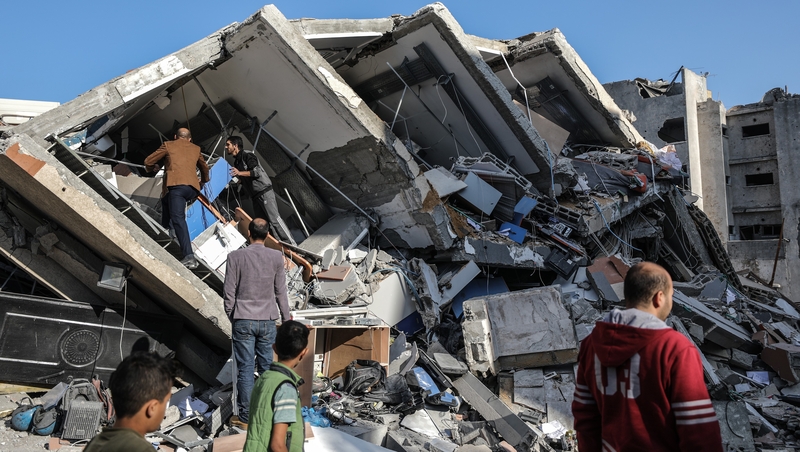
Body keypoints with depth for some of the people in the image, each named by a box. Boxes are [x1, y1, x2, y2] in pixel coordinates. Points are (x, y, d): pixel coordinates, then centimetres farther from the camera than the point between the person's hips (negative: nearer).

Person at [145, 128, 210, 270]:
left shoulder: (168, 145, 17)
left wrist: (151, 169, 44)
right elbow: (204, 167, 43)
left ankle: (189, 256, -17)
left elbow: (148, 161, 19)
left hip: (177, 185, -5)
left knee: (178, 219, -8)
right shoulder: (196, 149, 27)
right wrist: (204, 181, 63)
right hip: (193, 188, 5)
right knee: (166, 201, 31)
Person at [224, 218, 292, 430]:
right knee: (266, 368, 11)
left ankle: (245, 417, 14)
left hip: (243, 321, -1)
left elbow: (229, 291, -5)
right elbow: (280, 292, 0)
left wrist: (232, 316, 10)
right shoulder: (276, 257, -5)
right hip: (267, 321, 1)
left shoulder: (236, 257, -8)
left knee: (245, 369, 6)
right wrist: (286, 317, 12)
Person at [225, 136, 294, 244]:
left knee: (274, 219, -12)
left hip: (264, 192, -9)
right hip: (255, 196, 9)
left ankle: (290, 244, -9)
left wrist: (239, 173, -23)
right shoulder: (236, 162, 19)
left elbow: (257, 172, -18)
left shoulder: (247, 155, -7)